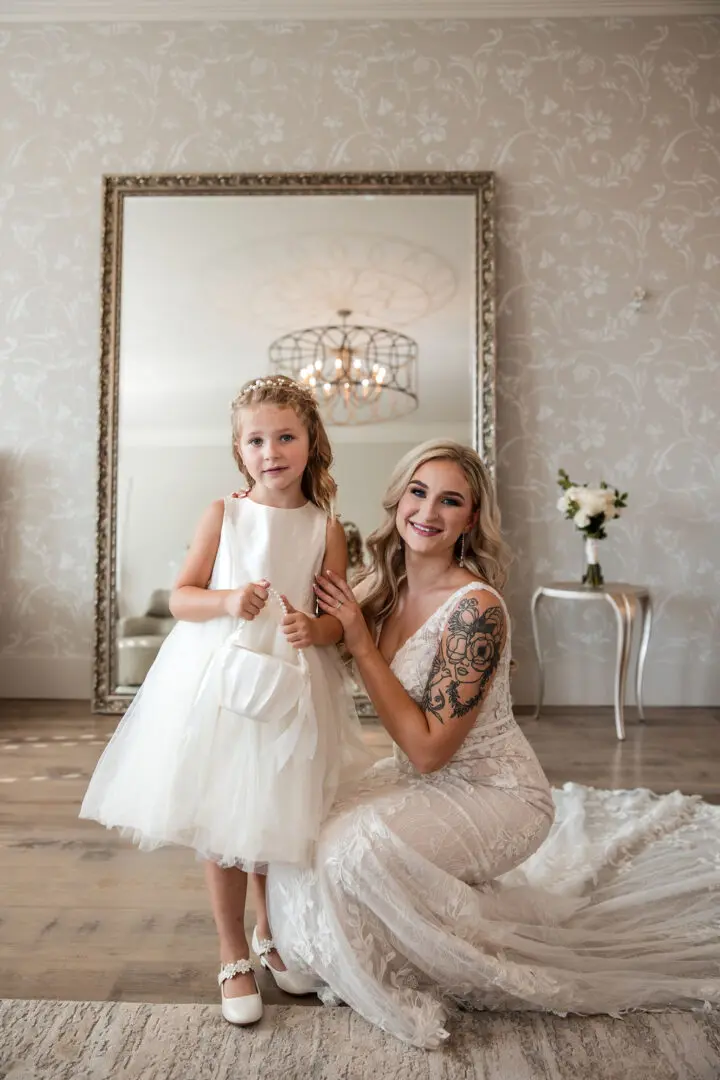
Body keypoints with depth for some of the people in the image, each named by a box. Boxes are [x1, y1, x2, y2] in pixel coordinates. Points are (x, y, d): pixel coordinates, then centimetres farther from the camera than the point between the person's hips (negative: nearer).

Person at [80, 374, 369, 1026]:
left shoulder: (325, 526, 0)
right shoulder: (223, 515, -1)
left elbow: (338, 618, 1)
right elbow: (181, 598, 0)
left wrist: (313, 628, -21)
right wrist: (228, 601, -19)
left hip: (291, 685, 1)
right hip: (219, 677, 0)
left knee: (277, 820, 13)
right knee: (222, 824, 8)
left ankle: (272, 934, 42)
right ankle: (233, 955, 31)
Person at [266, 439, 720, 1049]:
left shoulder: (475, 607, -27)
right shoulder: (386, 588, -5)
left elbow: (429, 748, -25)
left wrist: (360, 644, -24)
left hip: (495, 793, -7)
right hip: (418, 780, 7)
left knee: (356, 850, -27)